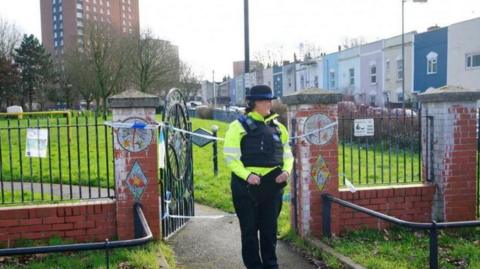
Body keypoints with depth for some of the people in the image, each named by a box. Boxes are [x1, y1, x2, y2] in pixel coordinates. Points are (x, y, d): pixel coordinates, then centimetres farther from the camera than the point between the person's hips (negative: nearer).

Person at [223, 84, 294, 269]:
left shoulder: (277, 127, 10)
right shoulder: (239, 126, -6)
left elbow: (287, 153, 14)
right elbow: (230, 157, -10)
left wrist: (286, 171, -5)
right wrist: (247, 175, -22)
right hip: (246, 186, -4)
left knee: (270, 229, 13)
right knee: (250, 229, 6)